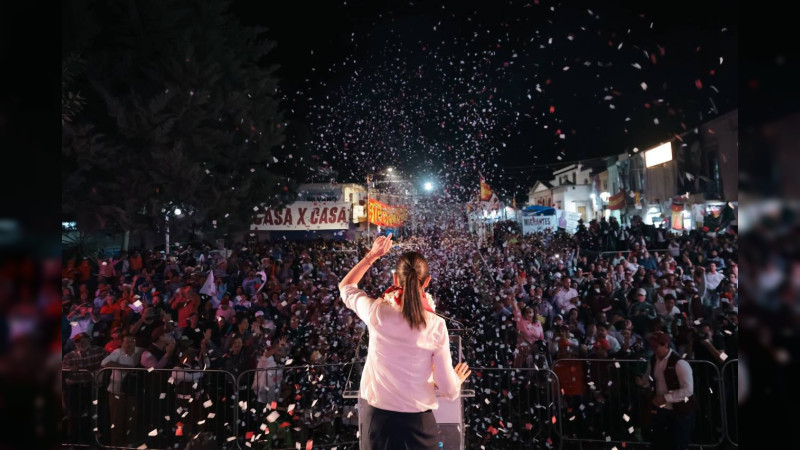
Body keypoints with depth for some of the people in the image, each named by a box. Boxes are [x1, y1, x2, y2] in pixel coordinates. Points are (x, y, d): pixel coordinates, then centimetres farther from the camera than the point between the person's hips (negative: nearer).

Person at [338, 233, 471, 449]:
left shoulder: (377, 313, -14)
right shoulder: (436, 326, -13)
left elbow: (345, 287, 10)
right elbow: (449, 391, -7)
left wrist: (372, 255, 14)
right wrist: (458, 379, 15)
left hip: (378, 417, 1)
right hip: (418, 422, -1)